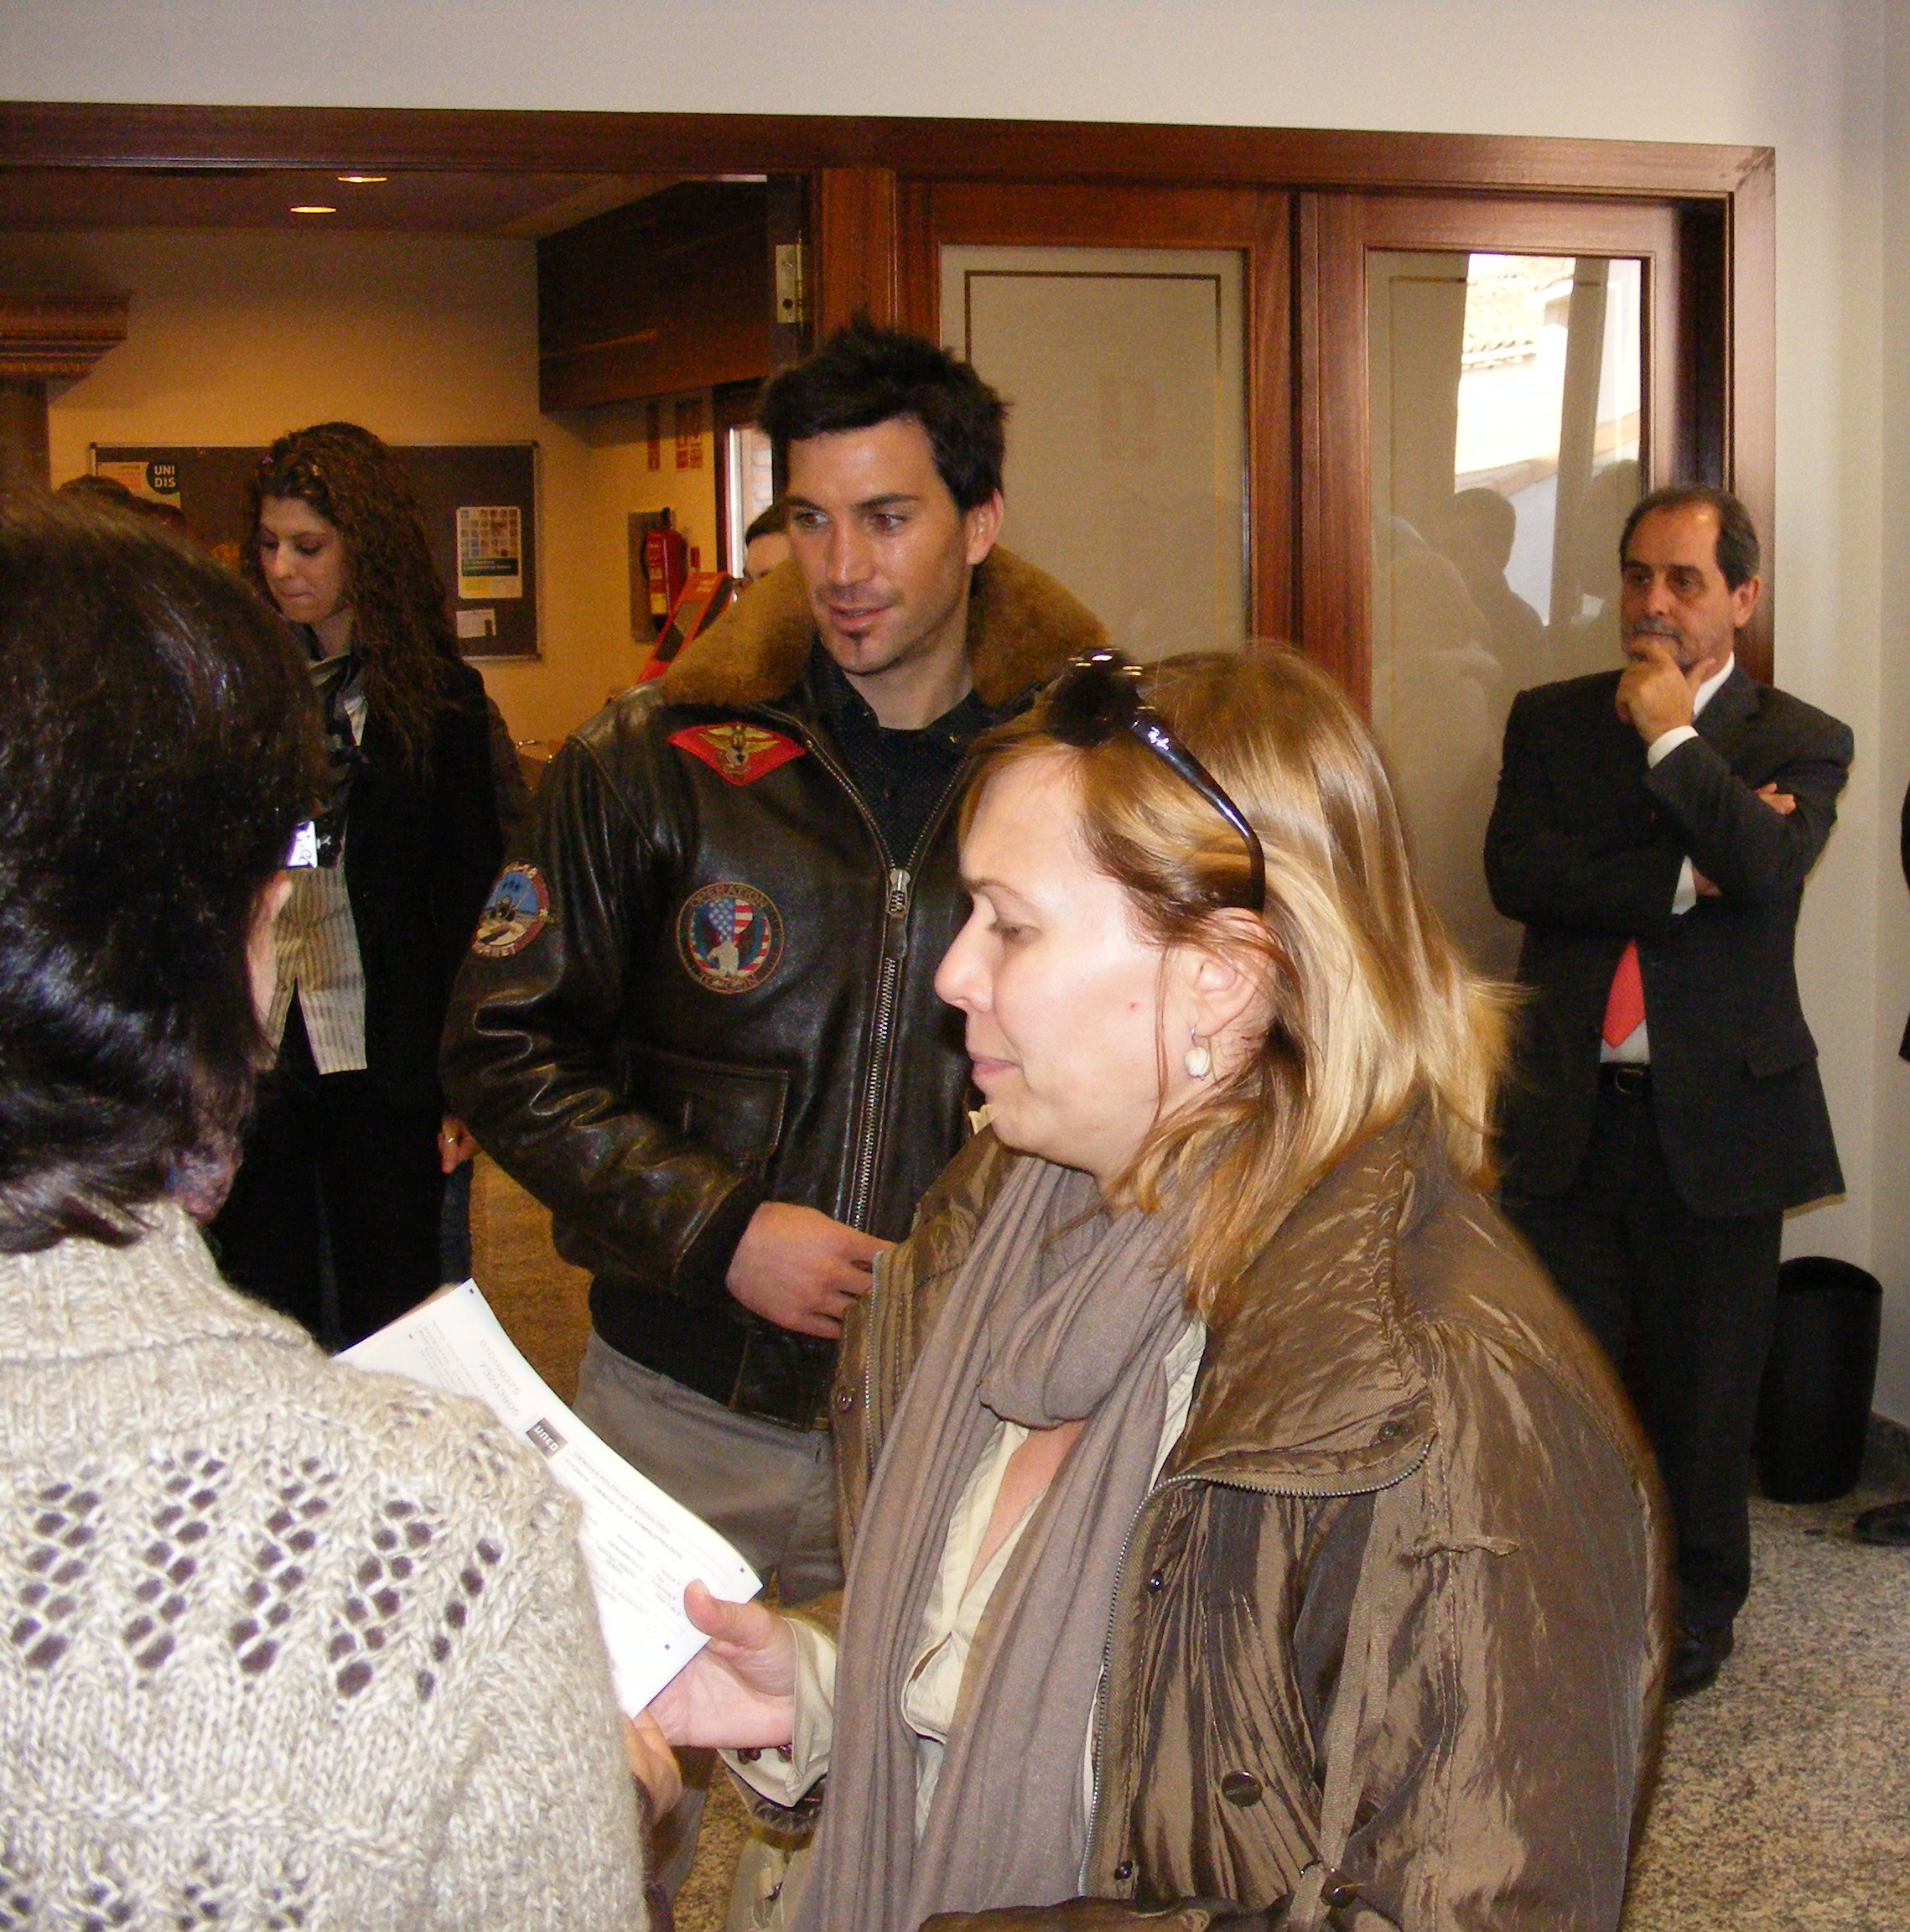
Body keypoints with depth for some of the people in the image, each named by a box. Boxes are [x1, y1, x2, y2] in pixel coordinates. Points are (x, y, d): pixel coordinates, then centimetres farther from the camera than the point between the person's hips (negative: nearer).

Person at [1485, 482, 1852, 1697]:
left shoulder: (1799, 741, 3)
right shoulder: (1551, 720, 9)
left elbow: (1767, 868, -18)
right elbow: (1516, 870, -8)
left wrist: (1671, 733, -12)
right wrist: (1683, 878, -15)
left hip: (1720, 1109, -1)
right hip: (1570, 1107, 2)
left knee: (1705, 1378, 10)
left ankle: (1697, 1604, 29)